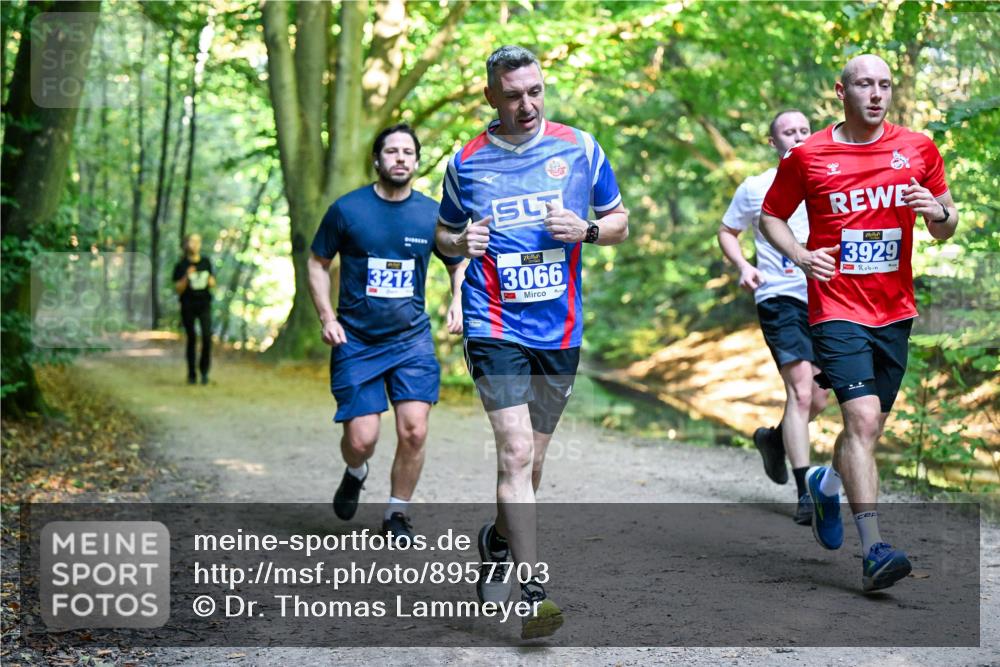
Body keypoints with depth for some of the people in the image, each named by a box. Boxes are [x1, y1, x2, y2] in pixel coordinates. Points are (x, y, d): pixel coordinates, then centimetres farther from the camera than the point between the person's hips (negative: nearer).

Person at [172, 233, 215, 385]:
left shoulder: (206, 262, 6)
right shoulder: (181, 266, -3)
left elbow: (212, 284, 15)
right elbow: (178, 289, -3)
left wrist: (211, 282, -7)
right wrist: (187, 277, -18)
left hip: (204, 305, 2)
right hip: (188, 306, -2)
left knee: (207, 336, -14)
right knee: (191, 339, 4)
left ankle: (204, 370, 0)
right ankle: (191, 374, 15)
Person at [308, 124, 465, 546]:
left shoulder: (432, 214, 2)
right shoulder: (346, 210, -4)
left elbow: (458, 264, 17)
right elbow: (317, 263, 7)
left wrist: (458, 301, -2)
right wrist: (327, 317, -4)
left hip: (412, 340, 2)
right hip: (356, 342, -1)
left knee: (414, 431, -9)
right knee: (362, 438, -7)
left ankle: (397, 514, 13)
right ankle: (355, 474, 31)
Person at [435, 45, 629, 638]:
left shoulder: (579, 149, 3)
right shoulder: (467, 161, 2)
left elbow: (620, 222, 11)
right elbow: (445, 234, 16)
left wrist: (586, 230, -10)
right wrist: (461, 243, -8)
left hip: (560, 329, 2)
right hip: (495, 327, -2)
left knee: (531, 461, 13)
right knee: (516, 453, -15)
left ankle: (499, 540, 41)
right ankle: (534, 593, -13)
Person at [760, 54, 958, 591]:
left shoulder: (919, 150, 5)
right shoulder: (807, 156, -2)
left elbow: (946, 230, 12)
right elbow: (770, 215, 9)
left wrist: (937, 212, -12)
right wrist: (800, 255, -10)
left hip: (895, 311, 4)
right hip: (837, 309, -4)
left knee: (869, 427, 14)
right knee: (863, 419, -19)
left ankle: (825, 484, 47)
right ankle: (873, 552, -19)